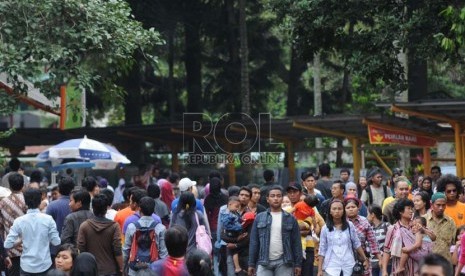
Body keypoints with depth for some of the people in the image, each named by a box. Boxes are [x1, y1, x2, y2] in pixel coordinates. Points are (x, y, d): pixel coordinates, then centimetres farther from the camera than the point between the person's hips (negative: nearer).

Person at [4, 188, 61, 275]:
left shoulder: (19, 221, -7)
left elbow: (7, 245, -8)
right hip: (45, 265, 0)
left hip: (27, 266, 0)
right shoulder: (48, 219, -8)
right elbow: (56, 242, -6)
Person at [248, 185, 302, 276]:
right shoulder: (259, 218, 6)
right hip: (264, 262, 0)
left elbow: (296, 242, 5)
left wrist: (298, 264, 0)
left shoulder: (290, 218, 5)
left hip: (284, 262, 0)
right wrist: (251, 264, 2)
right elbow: (254, 242, 6)